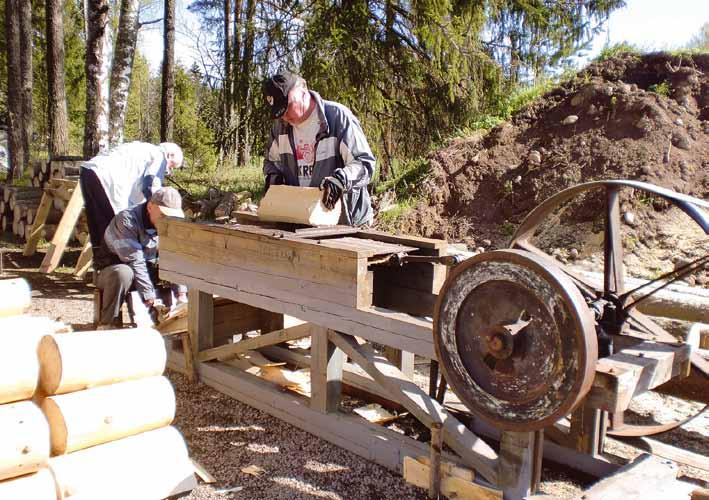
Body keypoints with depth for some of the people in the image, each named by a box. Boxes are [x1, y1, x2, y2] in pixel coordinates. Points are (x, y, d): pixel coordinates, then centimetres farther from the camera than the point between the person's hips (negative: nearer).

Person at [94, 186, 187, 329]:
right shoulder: (126, 220, -25)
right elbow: (135, 262, -30)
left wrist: (181, 294, -24)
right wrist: (150, 298, -33)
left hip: (148, 271, 5)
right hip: (111, 271, -5)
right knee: (123, 273, -40)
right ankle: (107, 325, -24)